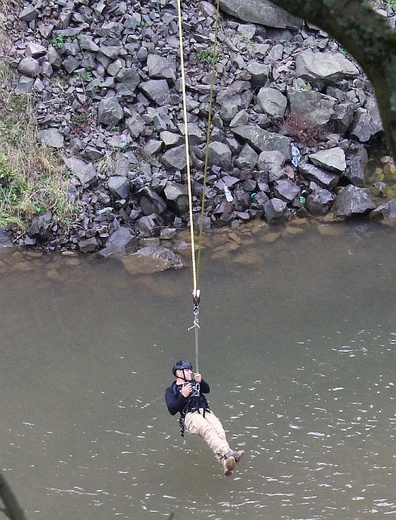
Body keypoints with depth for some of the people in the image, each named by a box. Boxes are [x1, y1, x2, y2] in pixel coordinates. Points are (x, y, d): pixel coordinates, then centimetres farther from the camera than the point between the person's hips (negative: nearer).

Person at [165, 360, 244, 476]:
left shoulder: (194, 383, 33)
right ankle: (228, 453, -56)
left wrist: (200, 382, -6)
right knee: (207, 429, -36)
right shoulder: (171, 390, 19)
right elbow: (172, 410, 3)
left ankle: (225, 462, -51)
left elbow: (207, 389, 14)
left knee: (219, 430, -30)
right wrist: (183, 395, -9)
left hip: (206, 412, 4)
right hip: (190, 415, -4)